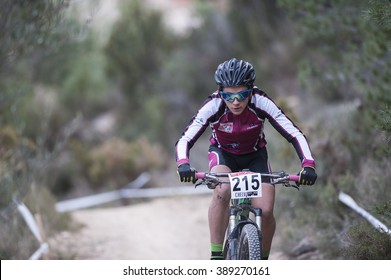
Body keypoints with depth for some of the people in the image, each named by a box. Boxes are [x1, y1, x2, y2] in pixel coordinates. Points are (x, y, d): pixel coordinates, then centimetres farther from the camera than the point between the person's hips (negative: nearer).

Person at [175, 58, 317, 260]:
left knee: (265, 211, -18)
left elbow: (295, 135, -31)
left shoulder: (261, 103, -30)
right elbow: (184, 140, -33)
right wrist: (183, 165, -54)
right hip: (223, 154, -1)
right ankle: (216, 257, -24)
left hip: (254, 156, 1)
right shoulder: (213, 106, -30)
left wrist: (308, 166, -47)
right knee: (221, 192, -33)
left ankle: (263, 261, 9)